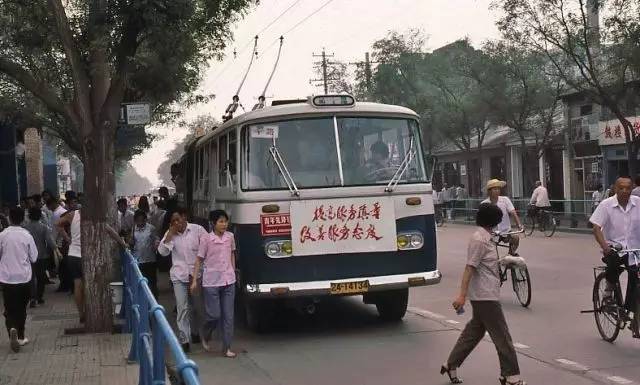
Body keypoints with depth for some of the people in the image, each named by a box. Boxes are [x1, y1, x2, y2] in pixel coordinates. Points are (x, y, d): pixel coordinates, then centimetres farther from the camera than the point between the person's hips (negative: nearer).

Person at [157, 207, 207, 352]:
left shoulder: (197, 230, -6)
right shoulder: (170, 233, 1)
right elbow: (162, 251, -8)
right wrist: (170, 233, -14)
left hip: (196, 274, 0)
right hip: (179, 276, 0)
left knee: (197, 307, 14)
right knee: (182, 308, -7)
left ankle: (195, 332, 36)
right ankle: (184, 340, -5)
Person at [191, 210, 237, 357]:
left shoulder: (230, 237, 2)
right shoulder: (206, 239, -9)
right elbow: (199, 259, -4)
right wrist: (194, 280, -5)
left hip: (228, 281, 4)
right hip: (211, 281, -4)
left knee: (228, 315, 3)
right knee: (214, 315, -1)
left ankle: (227, 348, 9)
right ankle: (205, 336, 29)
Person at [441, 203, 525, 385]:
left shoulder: (484, 237, 12)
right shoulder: (479, 240, -17)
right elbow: (470, 268, -20)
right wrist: (462, 295, -23)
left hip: (484, 295, 10)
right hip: (485, 296, -10)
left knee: (474, 331, 15)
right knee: (502, 336, -3)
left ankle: (451, 364, 22)